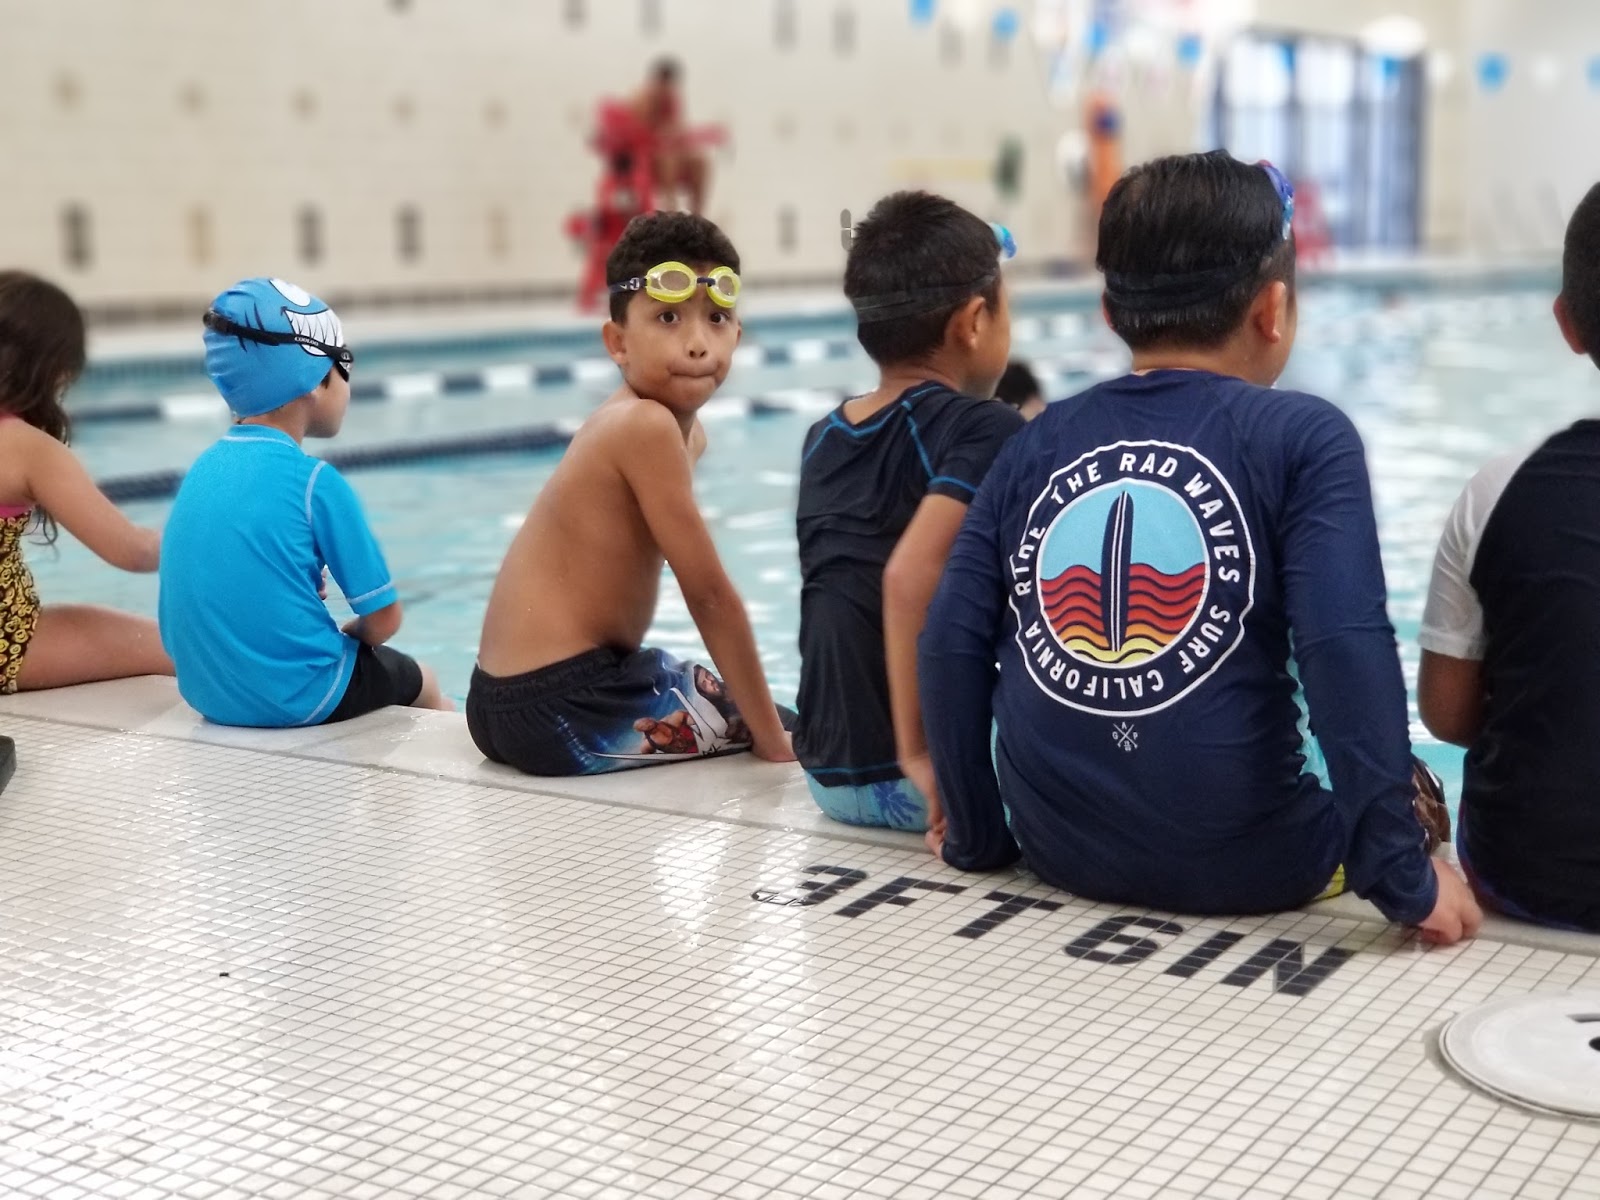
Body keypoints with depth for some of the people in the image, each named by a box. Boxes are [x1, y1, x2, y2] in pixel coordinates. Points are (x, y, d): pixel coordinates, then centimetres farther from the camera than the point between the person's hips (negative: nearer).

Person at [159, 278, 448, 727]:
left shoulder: (203, 468, 3)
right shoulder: (314, 480, -16)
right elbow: (383, 619, -12)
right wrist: (350, 635, 7)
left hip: (208, 692, 7)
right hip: (295, 697, -7)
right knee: (421, 683, 24)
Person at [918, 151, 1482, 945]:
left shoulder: (1036, 445, 5)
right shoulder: (1303, 439, -7)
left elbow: (952, 645, 1)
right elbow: (1347, 650, -18)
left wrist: (975, 839, 11)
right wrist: (1403, 876, -14)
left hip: (1059, 850, 4)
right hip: (1237, 860, -4)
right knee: (1406, 800, 28)